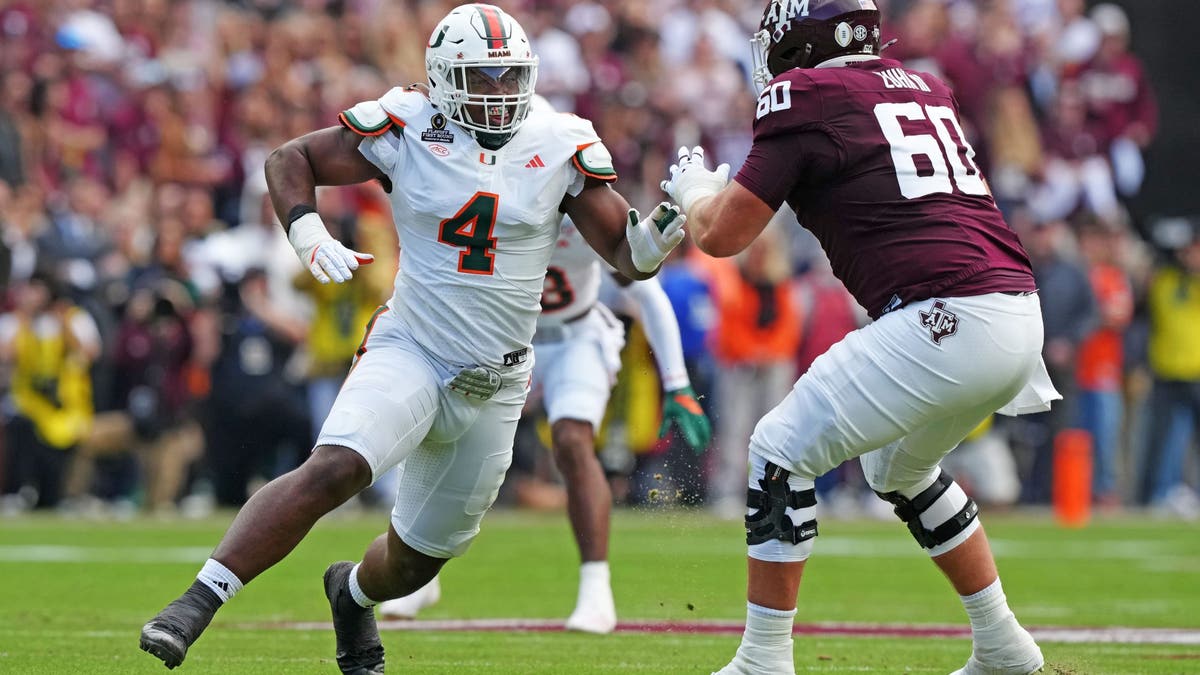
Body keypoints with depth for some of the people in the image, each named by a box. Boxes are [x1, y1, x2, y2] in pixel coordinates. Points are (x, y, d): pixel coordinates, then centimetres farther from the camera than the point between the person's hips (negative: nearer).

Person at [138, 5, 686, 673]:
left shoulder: (560, 147, -3)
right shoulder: (408, 130, -7)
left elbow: (630, 258, 0)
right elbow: (290, 159, 2)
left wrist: (664, 226, -22)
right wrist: (308, 233, -16)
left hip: (494, 386, 3)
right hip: (410, 350, -3)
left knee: (420, 556, 14)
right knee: (333, 470, -30)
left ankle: (353, 590, 50)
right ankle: (198, 602, -29)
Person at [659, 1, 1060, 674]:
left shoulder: (804, 95, 1)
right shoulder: (926, 88, 22)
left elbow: (722, 236, 2)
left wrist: (693, 188, 25)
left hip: (944, 316, -8)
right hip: (1022, 315, 8)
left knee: (782, 450, 3)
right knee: (901, 466, 29)